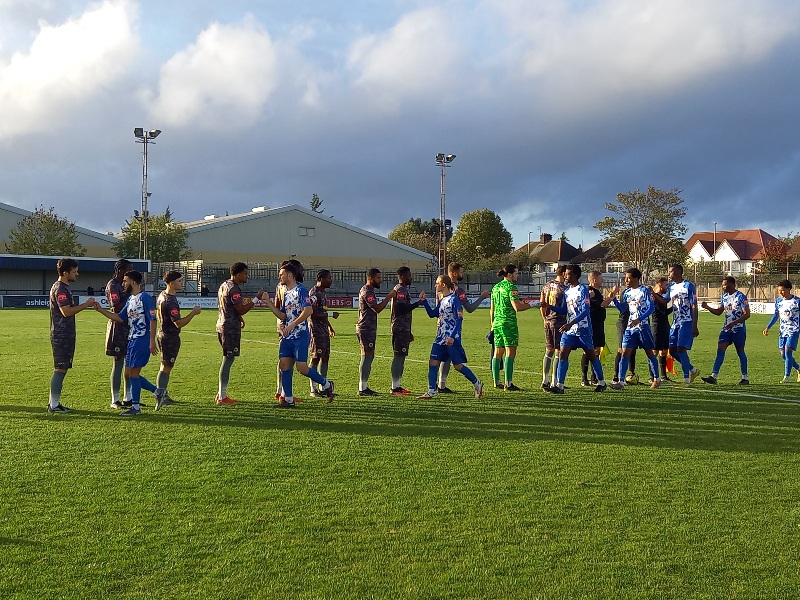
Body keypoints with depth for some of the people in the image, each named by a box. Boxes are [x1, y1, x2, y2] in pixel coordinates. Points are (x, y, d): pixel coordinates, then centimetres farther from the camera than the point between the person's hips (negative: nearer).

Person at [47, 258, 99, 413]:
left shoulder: (64, 287, 17)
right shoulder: (60, 289, -16)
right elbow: (66, 311, -22)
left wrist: (87, 305, 12)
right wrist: (85, 305, -15)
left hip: (65, 335, 11)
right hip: (61, 335, -11)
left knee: (61, 369, 13)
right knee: (60, 369, -7)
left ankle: (54, 403, 18)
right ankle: (54, 405, -3)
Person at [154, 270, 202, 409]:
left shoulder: (162, 295, 8)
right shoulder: (170, 302, -24)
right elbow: (179, 323, -26)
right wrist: (193, 312, -19)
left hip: (162, 334, 10)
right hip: (171, 337, -10)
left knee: (165, 366, 17)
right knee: (166, 367, -6)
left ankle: (162, 396, 24)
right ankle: (159, 396, -7)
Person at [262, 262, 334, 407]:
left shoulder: (301, 290, -10)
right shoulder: (286, 293, 17)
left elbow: (309, 310, -22)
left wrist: (292, 325, -24)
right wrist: (268, 302, 11)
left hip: (300, 336, -8)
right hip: (287, 337, 8)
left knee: (301, 367, -10)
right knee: (284, 365, 2)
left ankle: (327, 384, 11)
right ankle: (288, 400, 9)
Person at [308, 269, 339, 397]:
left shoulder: (323, 293, 17)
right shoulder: (314, 293, -14)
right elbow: (314, 313, -21)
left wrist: (330, 327, 26)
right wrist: (331, 314, -16)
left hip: (324, 330, 10)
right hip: (316, 331, -10)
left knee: (325, 357, 10)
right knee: (316, 358, -7)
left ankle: (322, 387, 16)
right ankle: (313, 389, -2)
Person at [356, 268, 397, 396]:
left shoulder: (367, 290, 18)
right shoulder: (367, 292, -15)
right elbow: (377, 308, -24)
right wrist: (389, 297, -19)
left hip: (368, 329, 11)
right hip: (366, 329, -11)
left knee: (369, 357, 12)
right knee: (367, 357, -9)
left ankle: (364, 386, 16)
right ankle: (362, 388, -8)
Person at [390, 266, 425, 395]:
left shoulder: (403, 290, 19)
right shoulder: (400, 290, -13)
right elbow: (403, 308, -23)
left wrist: (408, 332, 24)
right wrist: (419, 302, -19)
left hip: (403, 329, 10)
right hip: (400, 328, -10)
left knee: (401, 356, 11)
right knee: (399, 356, -9)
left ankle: (398, 385, 15)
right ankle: (395, 387, -7)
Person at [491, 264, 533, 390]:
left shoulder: (496, 287, 14)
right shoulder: (511, 287, -10)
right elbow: (517, 307, -19)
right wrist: (531, 305, -6)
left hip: (497, 323, 8)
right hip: (509, 323, -8)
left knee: (498, 352, 10)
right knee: (510, 353, -6)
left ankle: (497, 382, 14)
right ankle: (508, 384, -8)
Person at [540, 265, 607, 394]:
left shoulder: (582, 289, -12)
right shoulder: (567, 291, 11)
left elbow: (585, 311, -20)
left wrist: (571, 323, -28)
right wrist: (550, 307, -1)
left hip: (583, 329, -7)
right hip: (569, 329, 7)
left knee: (591, 355, 6)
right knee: (562, 354, -6)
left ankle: (601, 382, 22)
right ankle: (559, 385, -7)